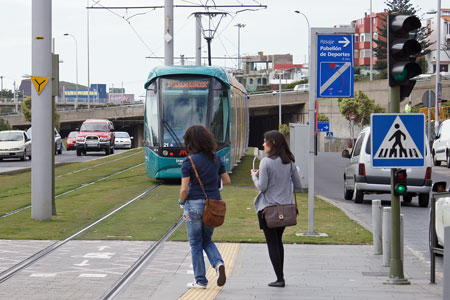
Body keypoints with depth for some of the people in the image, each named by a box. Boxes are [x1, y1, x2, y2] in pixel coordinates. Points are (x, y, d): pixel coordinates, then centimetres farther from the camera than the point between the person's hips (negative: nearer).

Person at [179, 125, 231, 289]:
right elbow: (227, 181, 9)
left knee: (196, 244, 7)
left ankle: (200, 280, 11)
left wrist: (182, 202, 4)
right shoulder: (216, 158, 3)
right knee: (207, 240, 20)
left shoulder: (188, 162, -12)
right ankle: (218, 263, -7)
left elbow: (184, 189, -14)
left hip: (194, 204, -5)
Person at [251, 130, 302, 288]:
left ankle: (280, 278, -1)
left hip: (268, 208, -6)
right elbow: (298, 185, 6)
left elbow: (262, 186, -15)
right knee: (278, 241, 20)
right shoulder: (290, 163, 3)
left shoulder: (266, 162, -14)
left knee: (272, 243, 2)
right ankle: (280, 274, 23)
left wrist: (254, 176, 3)